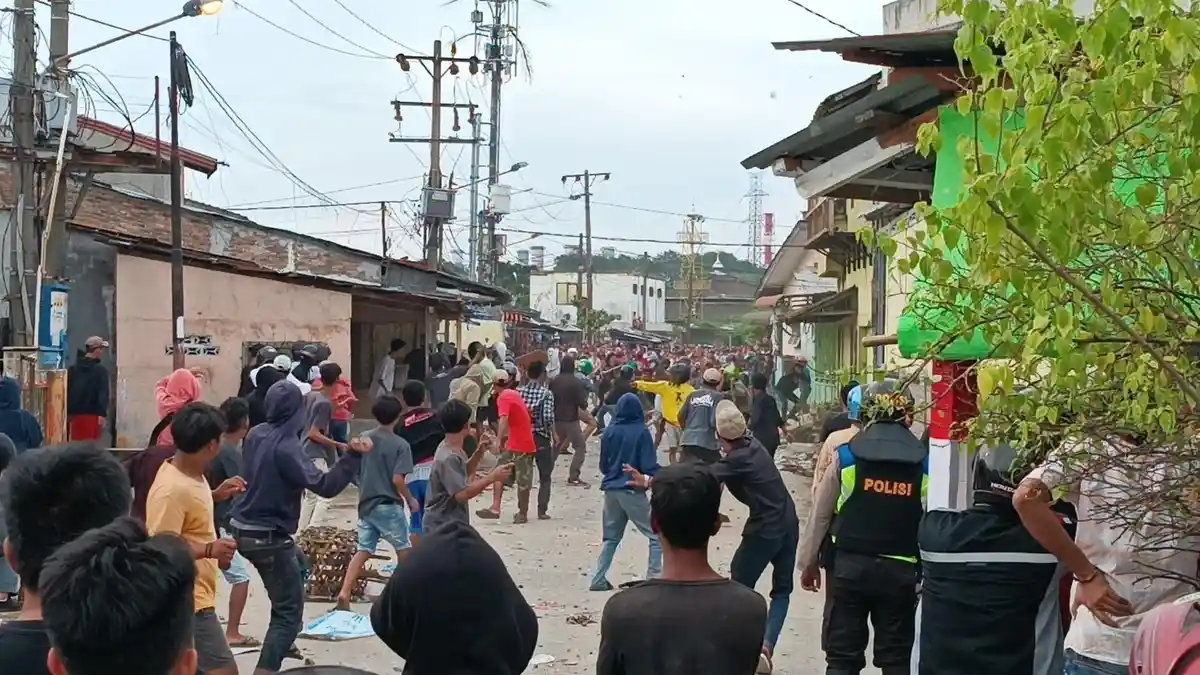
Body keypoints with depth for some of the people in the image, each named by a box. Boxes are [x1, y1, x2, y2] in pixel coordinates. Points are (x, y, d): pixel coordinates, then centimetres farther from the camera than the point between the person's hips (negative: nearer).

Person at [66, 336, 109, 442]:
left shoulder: (72, 368, 10)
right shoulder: (100, 370, -6)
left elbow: (66, 391, 10)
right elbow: (103, 393, -14)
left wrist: (66, 413, 13)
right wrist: (103, 414, -19)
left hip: (74, 414, 5)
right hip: (92, 414, -5)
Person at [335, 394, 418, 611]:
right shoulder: (400, 445, -11)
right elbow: (397, 479, -17)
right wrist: (410, 500, -3)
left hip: (366, 504, 5)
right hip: (388, 505, -5)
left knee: (364, 550, 6)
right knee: (403, 548, 13)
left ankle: (344, 593, -6)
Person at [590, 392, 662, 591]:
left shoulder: (609, 432, 3)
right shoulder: (641, 432, -10)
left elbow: (603, 465, 11)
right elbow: (650, 466, -12)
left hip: (611, 490, 6)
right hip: (632, 492, -5)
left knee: (611, 537, 18)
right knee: (656, 536, 4)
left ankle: (598, 579, 14)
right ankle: (653, 578, -3)